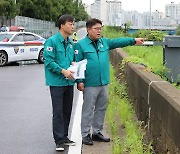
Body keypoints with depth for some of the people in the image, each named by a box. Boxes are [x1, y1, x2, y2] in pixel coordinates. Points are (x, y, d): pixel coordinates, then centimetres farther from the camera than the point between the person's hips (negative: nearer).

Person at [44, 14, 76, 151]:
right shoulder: (52, 41, -10)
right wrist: (63, 71, -22)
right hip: (57, 82, -7)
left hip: (69, 82, 7)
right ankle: (59, 140, 1)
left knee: (67, 111, 13)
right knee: (58, 112, -5)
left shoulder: (71, 43, 12)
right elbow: (49, 61, -15)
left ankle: (64, 137, 24)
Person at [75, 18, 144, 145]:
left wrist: (133, 40, -1)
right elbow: (77, 64, -7)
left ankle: (97, 132, 26)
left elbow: (118, 42, 10)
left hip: (104, 83, 6)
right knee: (88, 110, 0)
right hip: (90, 85, -6)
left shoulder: (105, 42, 13)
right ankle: (86, 135, 9)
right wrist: (79, 81, -13)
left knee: (101, 109, 13)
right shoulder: (81, 44, -5)